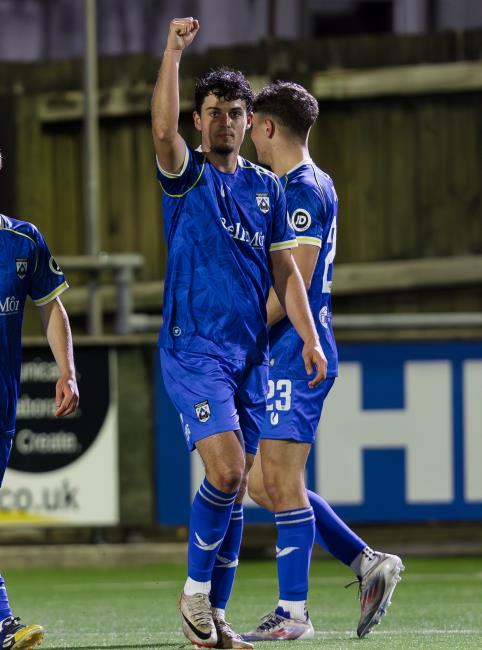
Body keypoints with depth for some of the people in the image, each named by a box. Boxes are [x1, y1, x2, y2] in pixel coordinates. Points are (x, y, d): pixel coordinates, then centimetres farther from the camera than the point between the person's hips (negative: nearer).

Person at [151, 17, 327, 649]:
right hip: (193, 348, -5)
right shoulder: (187, 175, 1)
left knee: (235, 485, 5)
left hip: (250, 353, 5)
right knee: (227, 468, -19)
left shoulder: (267, 187, 13)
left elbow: (284, 269, 14)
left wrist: (309, 337, 3)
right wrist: (174, 51, -25)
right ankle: (195, 590, -3)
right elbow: (163, 130, -21)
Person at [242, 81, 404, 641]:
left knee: (282, 484, -7)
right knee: (262, 484, 10)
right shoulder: (290, 187, 18)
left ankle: (293, 613, -4)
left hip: (298, 356, -10)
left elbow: (294, 283, -19)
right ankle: (368, 564, 12)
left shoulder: (305, 189, -13)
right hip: (281, 357, 10)